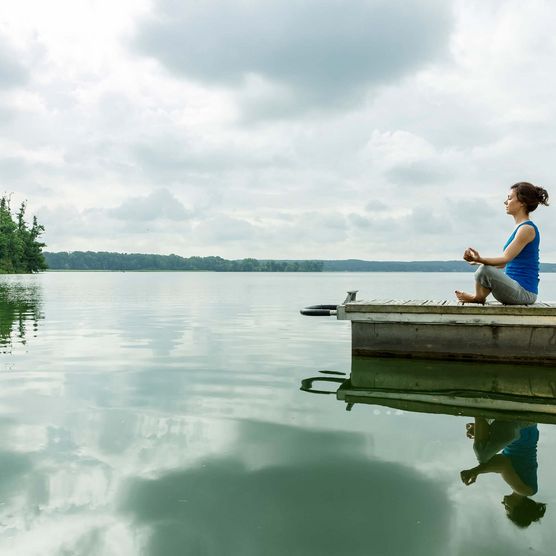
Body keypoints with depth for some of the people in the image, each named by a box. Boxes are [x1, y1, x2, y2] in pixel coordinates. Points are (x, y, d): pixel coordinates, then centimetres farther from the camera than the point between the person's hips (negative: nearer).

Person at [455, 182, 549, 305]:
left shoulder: (527, 229, -15)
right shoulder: (521, 227, 16)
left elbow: (506, 259, -24)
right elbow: (506, 262, 17)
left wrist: (480, 259, -38)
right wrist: (480, 260, 21)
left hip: (524, 292, -11)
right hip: (518, 290, 11)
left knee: (485, 270, -25)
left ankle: (478, 297, 2)